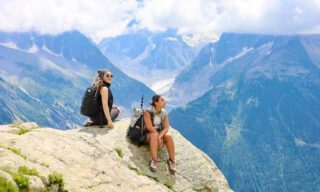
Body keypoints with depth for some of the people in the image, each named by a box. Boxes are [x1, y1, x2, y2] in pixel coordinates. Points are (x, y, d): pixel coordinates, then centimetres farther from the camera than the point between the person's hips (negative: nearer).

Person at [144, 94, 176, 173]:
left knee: (168, 136, -29)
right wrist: (158, 136, -24)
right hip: (149, 135, -4)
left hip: (161, 133, 4)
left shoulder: (164, 113, 0)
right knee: (154, 135, -38)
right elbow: (149, 127, -20)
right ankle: (154, 160, -41)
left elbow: (166, 128, -9)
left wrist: (160, 136, -27)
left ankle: (172, 160, -23)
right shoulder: (148, 112, -14)